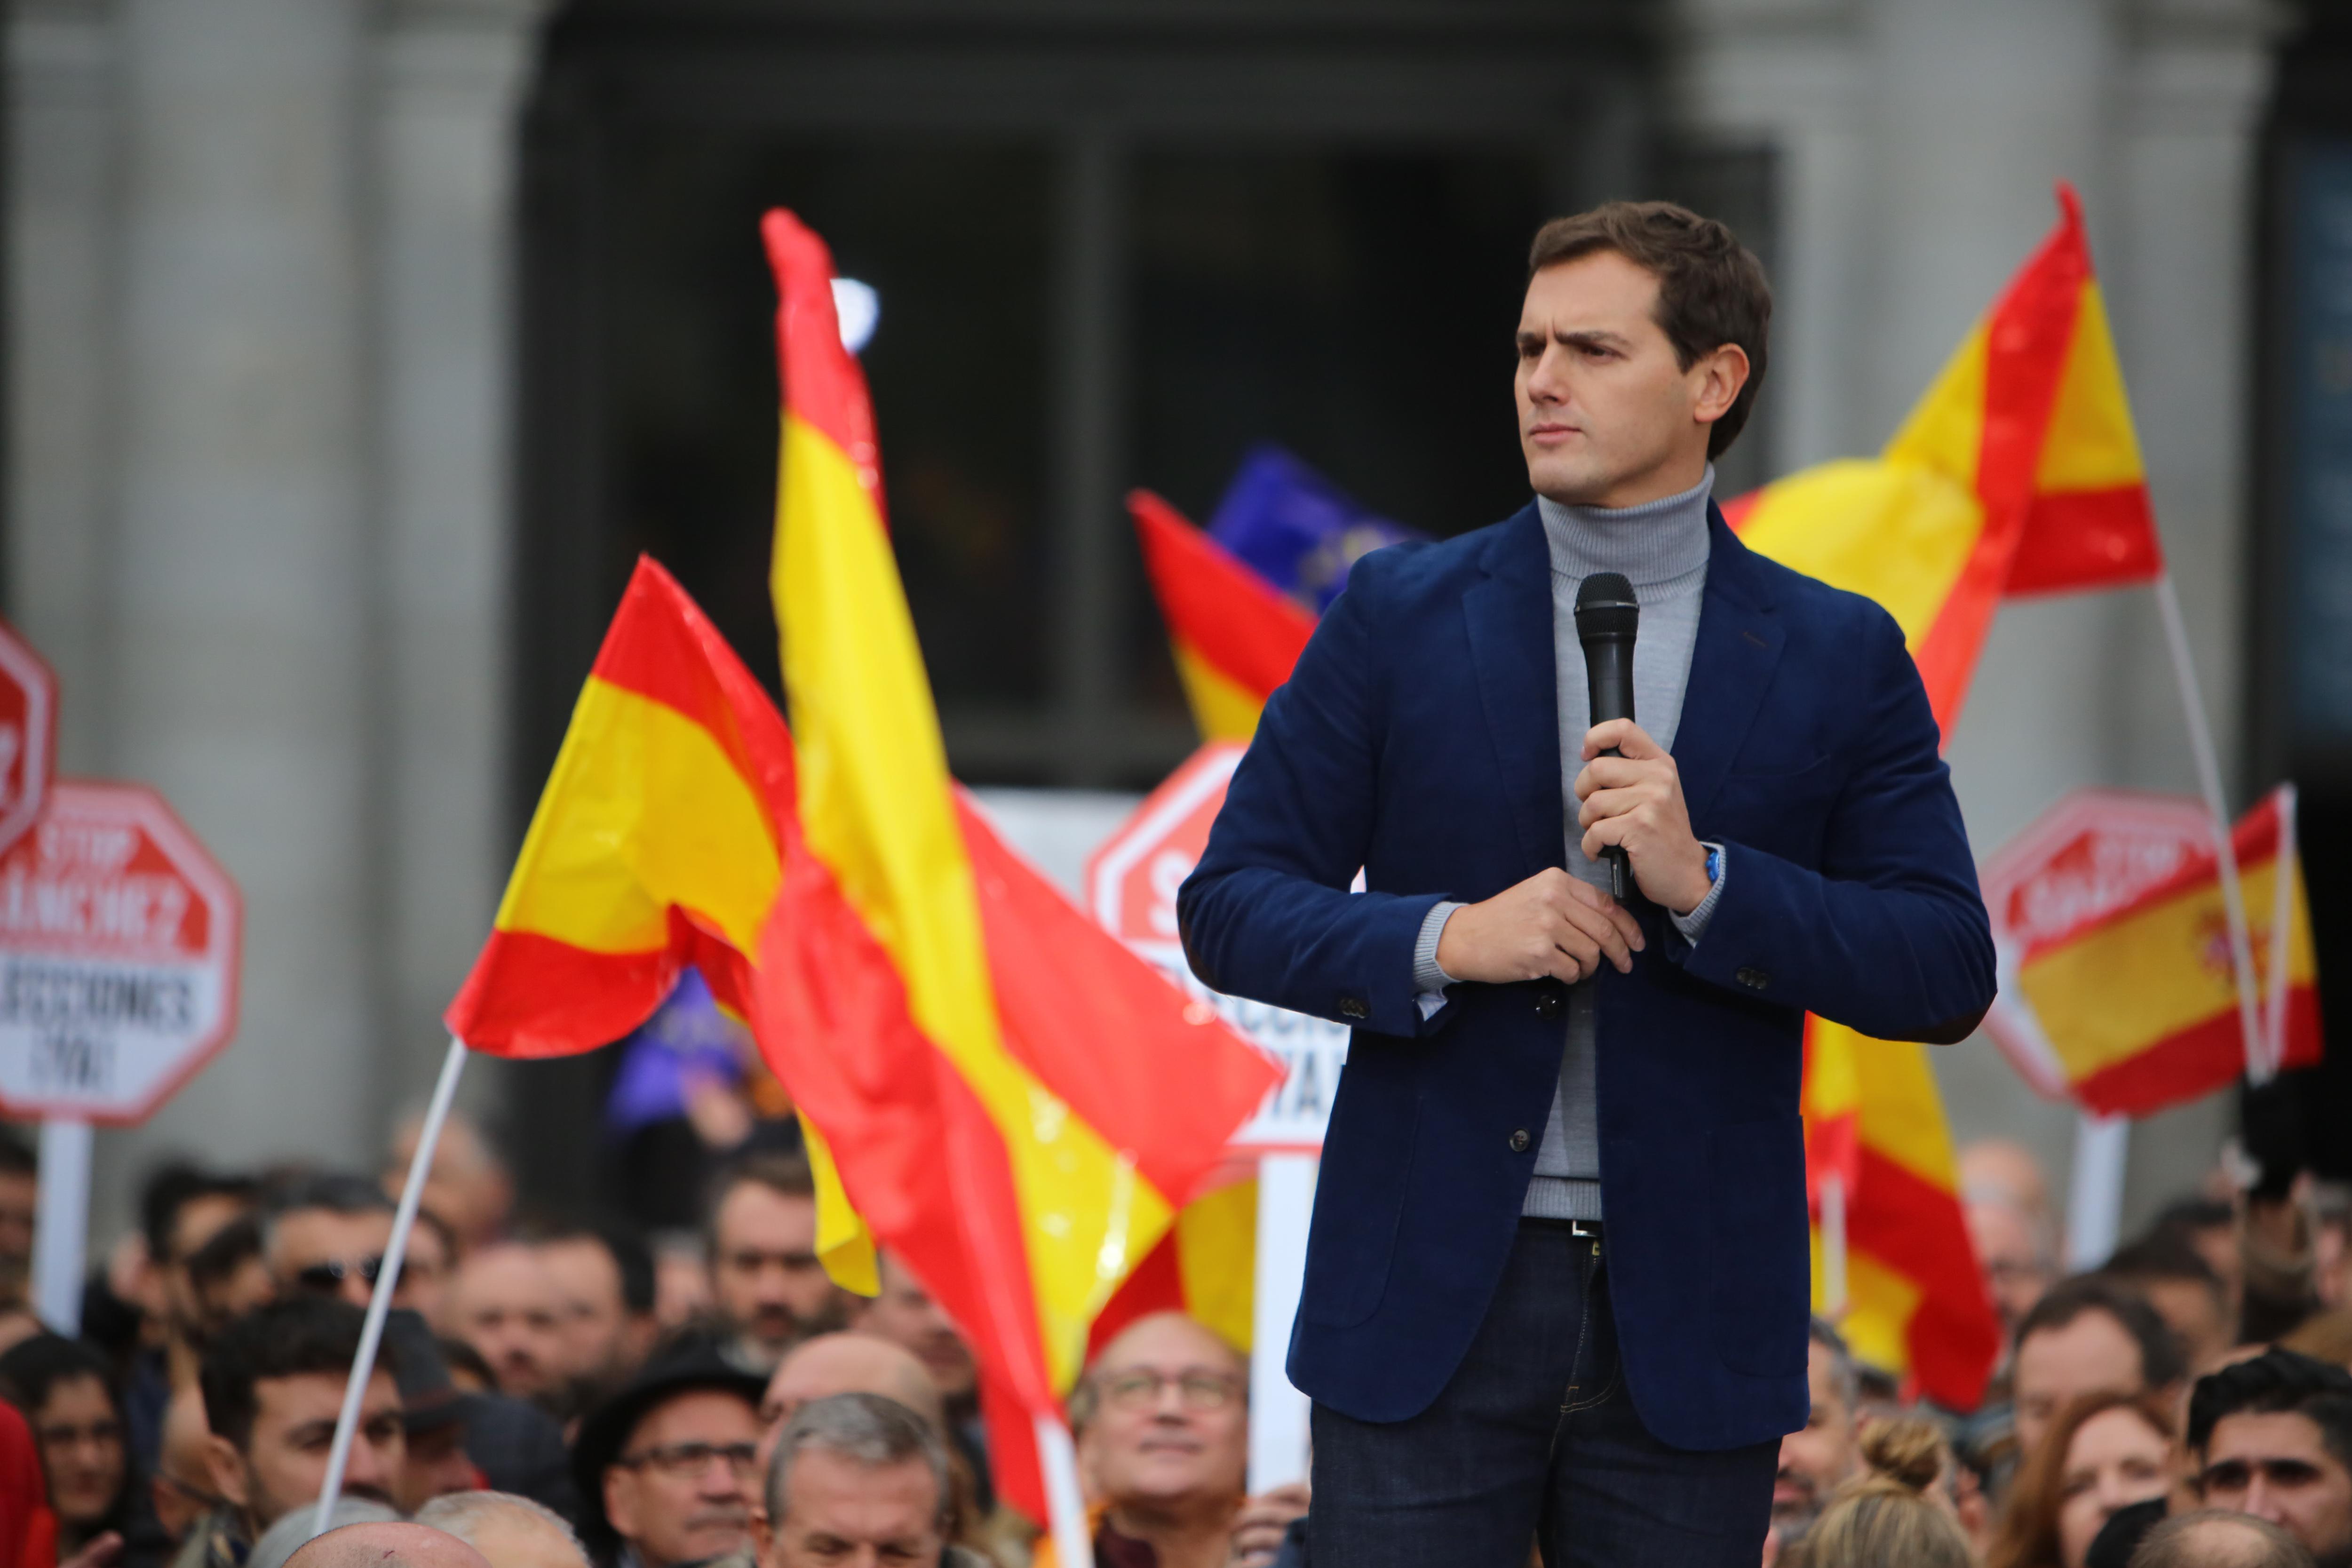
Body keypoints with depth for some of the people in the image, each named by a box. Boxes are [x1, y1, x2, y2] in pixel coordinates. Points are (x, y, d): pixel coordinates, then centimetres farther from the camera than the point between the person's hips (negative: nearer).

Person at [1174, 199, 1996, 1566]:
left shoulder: (1840, 658, 5)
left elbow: (1949, 971, -1)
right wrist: (1443, 941, -14)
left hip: (1692, 1325, 0)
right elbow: (1230, 904, 4)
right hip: (1428, 1301, 0)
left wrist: (1704, 883, -15)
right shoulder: (1400, 618, 6)